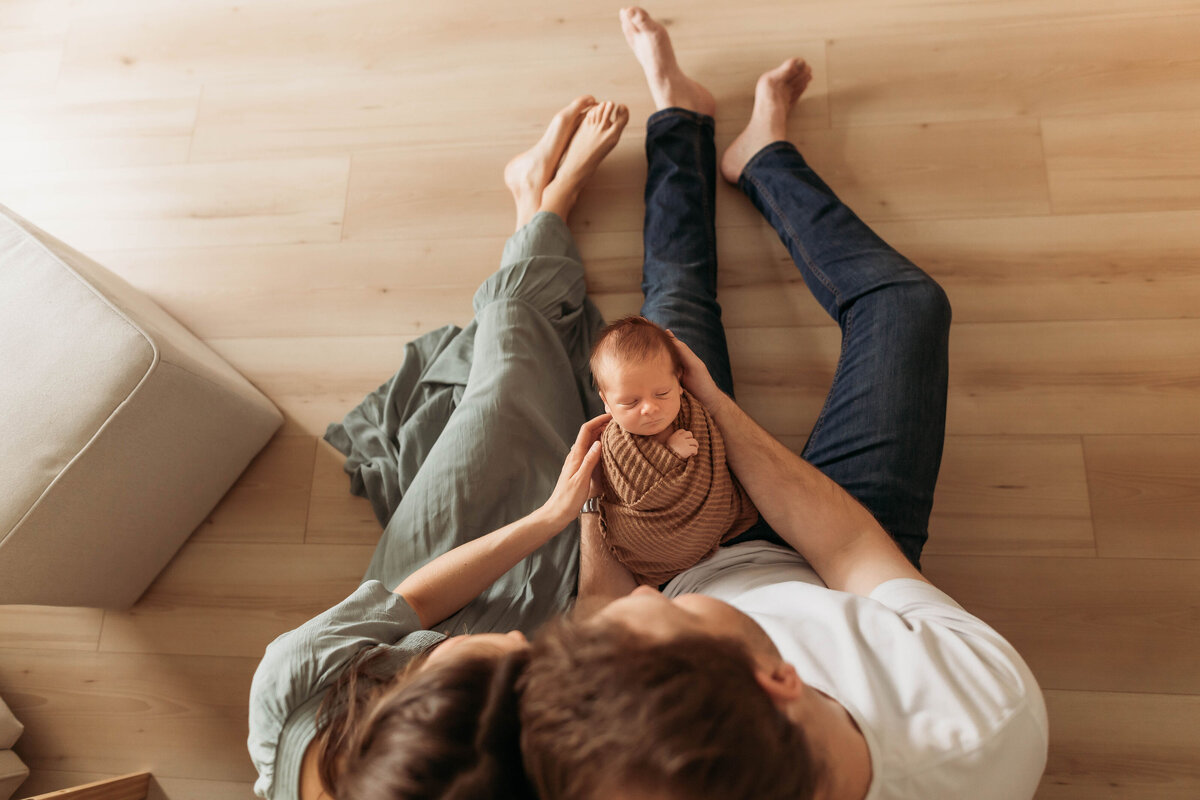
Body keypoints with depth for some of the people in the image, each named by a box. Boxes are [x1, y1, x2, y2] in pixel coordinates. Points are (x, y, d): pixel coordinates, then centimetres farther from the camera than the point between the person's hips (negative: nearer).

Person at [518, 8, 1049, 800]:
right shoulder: (997, 727, -44)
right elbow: (854, 549, -26)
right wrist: (714, 403, -21)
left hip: (701, 562, 1)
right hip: (826, 575, 0)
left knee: (675, 308, 9)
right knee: (904, 301, 4)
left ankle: (679, 113, 40)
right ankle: (762, 154, 34)